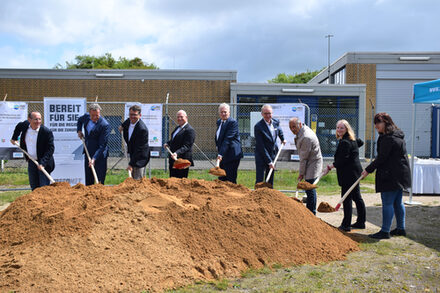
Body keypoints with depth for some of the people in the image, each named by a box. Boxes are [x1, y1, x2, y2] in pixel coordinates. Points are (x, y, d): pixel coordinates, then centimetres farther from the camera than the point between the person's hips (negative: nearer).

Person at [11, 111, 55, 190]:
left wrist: (42, 163, -27)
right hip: (31, 162, 6)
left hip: (43, 163, -5)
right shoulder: (25, 125, -3)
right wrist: (14, 138, 25)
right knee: (34, 187, 14)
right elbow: (18, 126, 23)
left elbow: (50, 149, -19)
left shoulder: (47, 132, -19)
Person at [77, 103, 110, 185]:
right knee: (88, 180, 15)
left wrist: (94, 158, -27)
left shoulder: (105, 125, -20)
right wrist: (79, 131, 9)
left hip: (99, 155, -6)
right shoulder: (86, 116, 0)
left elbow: (102, 145, -21)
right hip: (88, 153, 6)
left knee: (99, 181, -4)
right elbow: (79, 121, 27)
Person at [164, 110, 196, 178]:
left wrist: (177, 153, -35)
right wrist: (168, 143, 9)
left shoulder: (190, 130, -15)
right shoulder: (178, 128, 15)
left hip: (182, 161, -9)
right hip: (173, 160, 9)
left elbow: (186, 146, -22)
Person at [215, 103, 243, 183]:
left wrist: (221, 154, -28)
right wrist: (218, 147, 11)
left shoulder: (233, 122, -13)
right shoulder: (219, 122, 15)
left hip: (232, 155, -8)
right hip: (222, 155, 8)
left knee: (230, 180, -6)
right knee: (221, 179, 11)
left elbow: (227, 139, -22)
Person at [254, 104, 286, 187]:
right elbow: (261, 146, -19)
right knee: (260, 180, -5)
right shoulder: (258, 126, -18)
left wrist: (282, 139, 38)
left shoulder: (276, 122, 0)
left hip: (273, 154, 6)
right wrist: (269, 162, -19)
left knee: (270, 180, 12)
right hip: (261, 156, -6)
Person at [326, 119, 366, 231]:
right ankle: (361, 222, 26)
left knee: (347, 198, -6)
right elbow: (361, 142, 34)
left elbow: (342, 160, -21)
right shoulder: (352, 139, 13)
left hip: (349, 174, -11)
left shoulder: (345, 142, -18)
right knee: (357, 197, 16)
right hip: (355, 172, 11)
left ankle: (346, 225, -2)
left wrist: (330, 167, -14)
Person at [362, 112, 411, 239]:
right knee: (397, 202, 17)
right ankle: (401, 229, 25)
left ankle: (385, 231, -1)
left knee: (387, 203, -6)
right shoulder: (397, 135, 15)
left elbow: (381, 158, -19)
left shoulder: (388, 138, -18)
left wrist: (368, 170, -11)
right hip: (399, 175, 10)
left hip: (391, 175, -10)